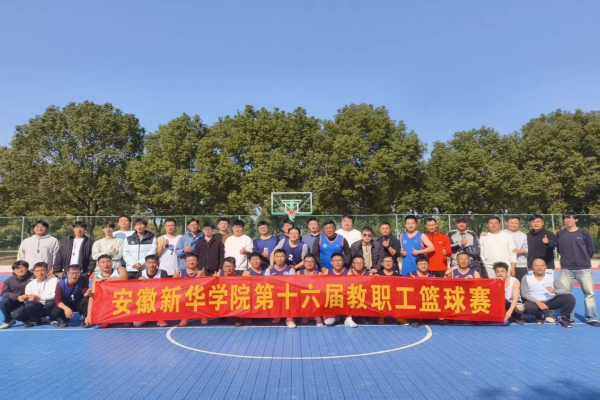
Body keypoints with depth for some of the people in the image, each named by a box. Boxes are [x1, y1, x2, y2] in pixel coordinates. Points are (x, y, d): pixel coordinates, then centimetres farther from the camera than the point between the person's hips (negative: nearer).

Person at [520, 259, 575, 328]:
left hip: (551, 301, 2)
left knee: (570, 298, -20)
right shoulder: (526, 278, -7)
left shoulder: (552, 276, -1)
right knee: (526, 306, -35)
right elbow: (524, 293, -13)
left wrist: (555, 291, -30)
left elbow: (566, 290, -7)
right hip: (535, 302, -2)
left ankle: (562, 318, 3)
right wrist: (537, 302, -27)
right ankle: (540, 316, 2)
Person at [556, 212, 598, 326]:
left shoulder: (584, 233, -3)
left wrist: (584, 259, 11)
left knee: (589, 293, 4)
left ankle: (591, 318, 14)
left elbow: (591, 249, 5)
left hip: (584, 268, -1)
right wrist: (567, 258, 7)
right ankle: (568, 317, 16)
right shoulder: (560, 234, 1)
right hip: (566, 269, 1)